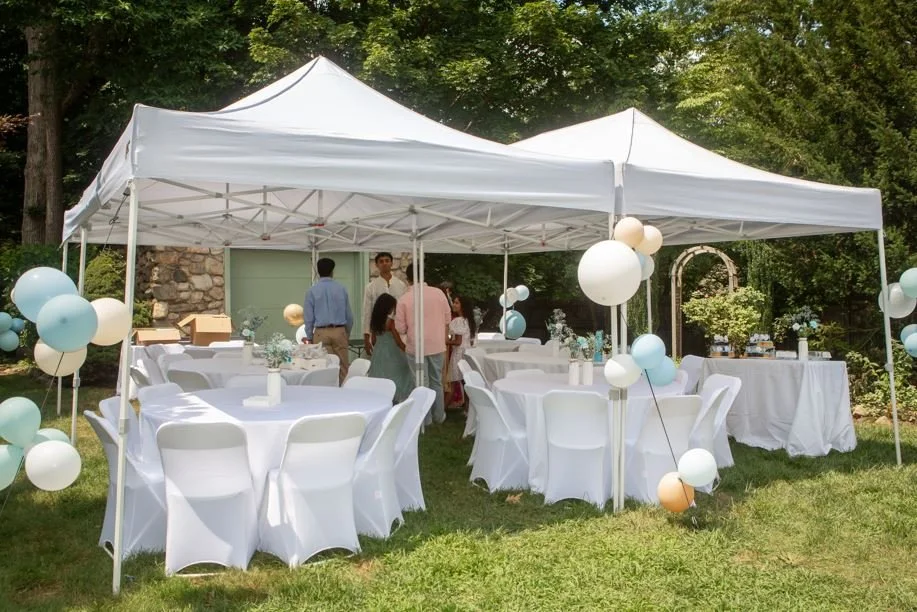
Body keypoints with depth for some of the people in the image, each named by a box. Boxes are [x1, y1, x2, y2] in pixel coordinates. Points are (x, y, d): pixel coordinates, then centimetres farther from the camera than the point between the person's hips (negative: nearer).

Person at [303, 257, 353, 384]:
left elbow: (309, 317, 1)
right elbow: (349, 315, 7)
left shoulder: (312, 291, -2)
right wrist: (347, 334, 20)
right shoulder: (341, 288, 2)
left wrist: (309, 337, 12)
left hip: (321, 333, -1)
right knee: (343, 368, 5)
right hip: (339, 331, 1)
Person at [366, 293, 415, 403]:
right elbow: (399, 341, -12)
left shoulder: (374, 321, 5)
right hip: (391, 355, -7)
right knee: (394, 382, 0)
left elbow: (373, 341, 12)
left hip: (378, 355, 7)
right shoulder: (391, 321, -14)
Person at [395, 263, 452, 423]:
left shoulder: (404, 299, -11)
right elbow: (447, 319, 4)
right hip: (437, 345, 3)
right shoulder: (438, 293, -5)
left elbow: (400, 328, -6)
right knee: (436, 381, 16)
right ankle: (439, 415, 24)